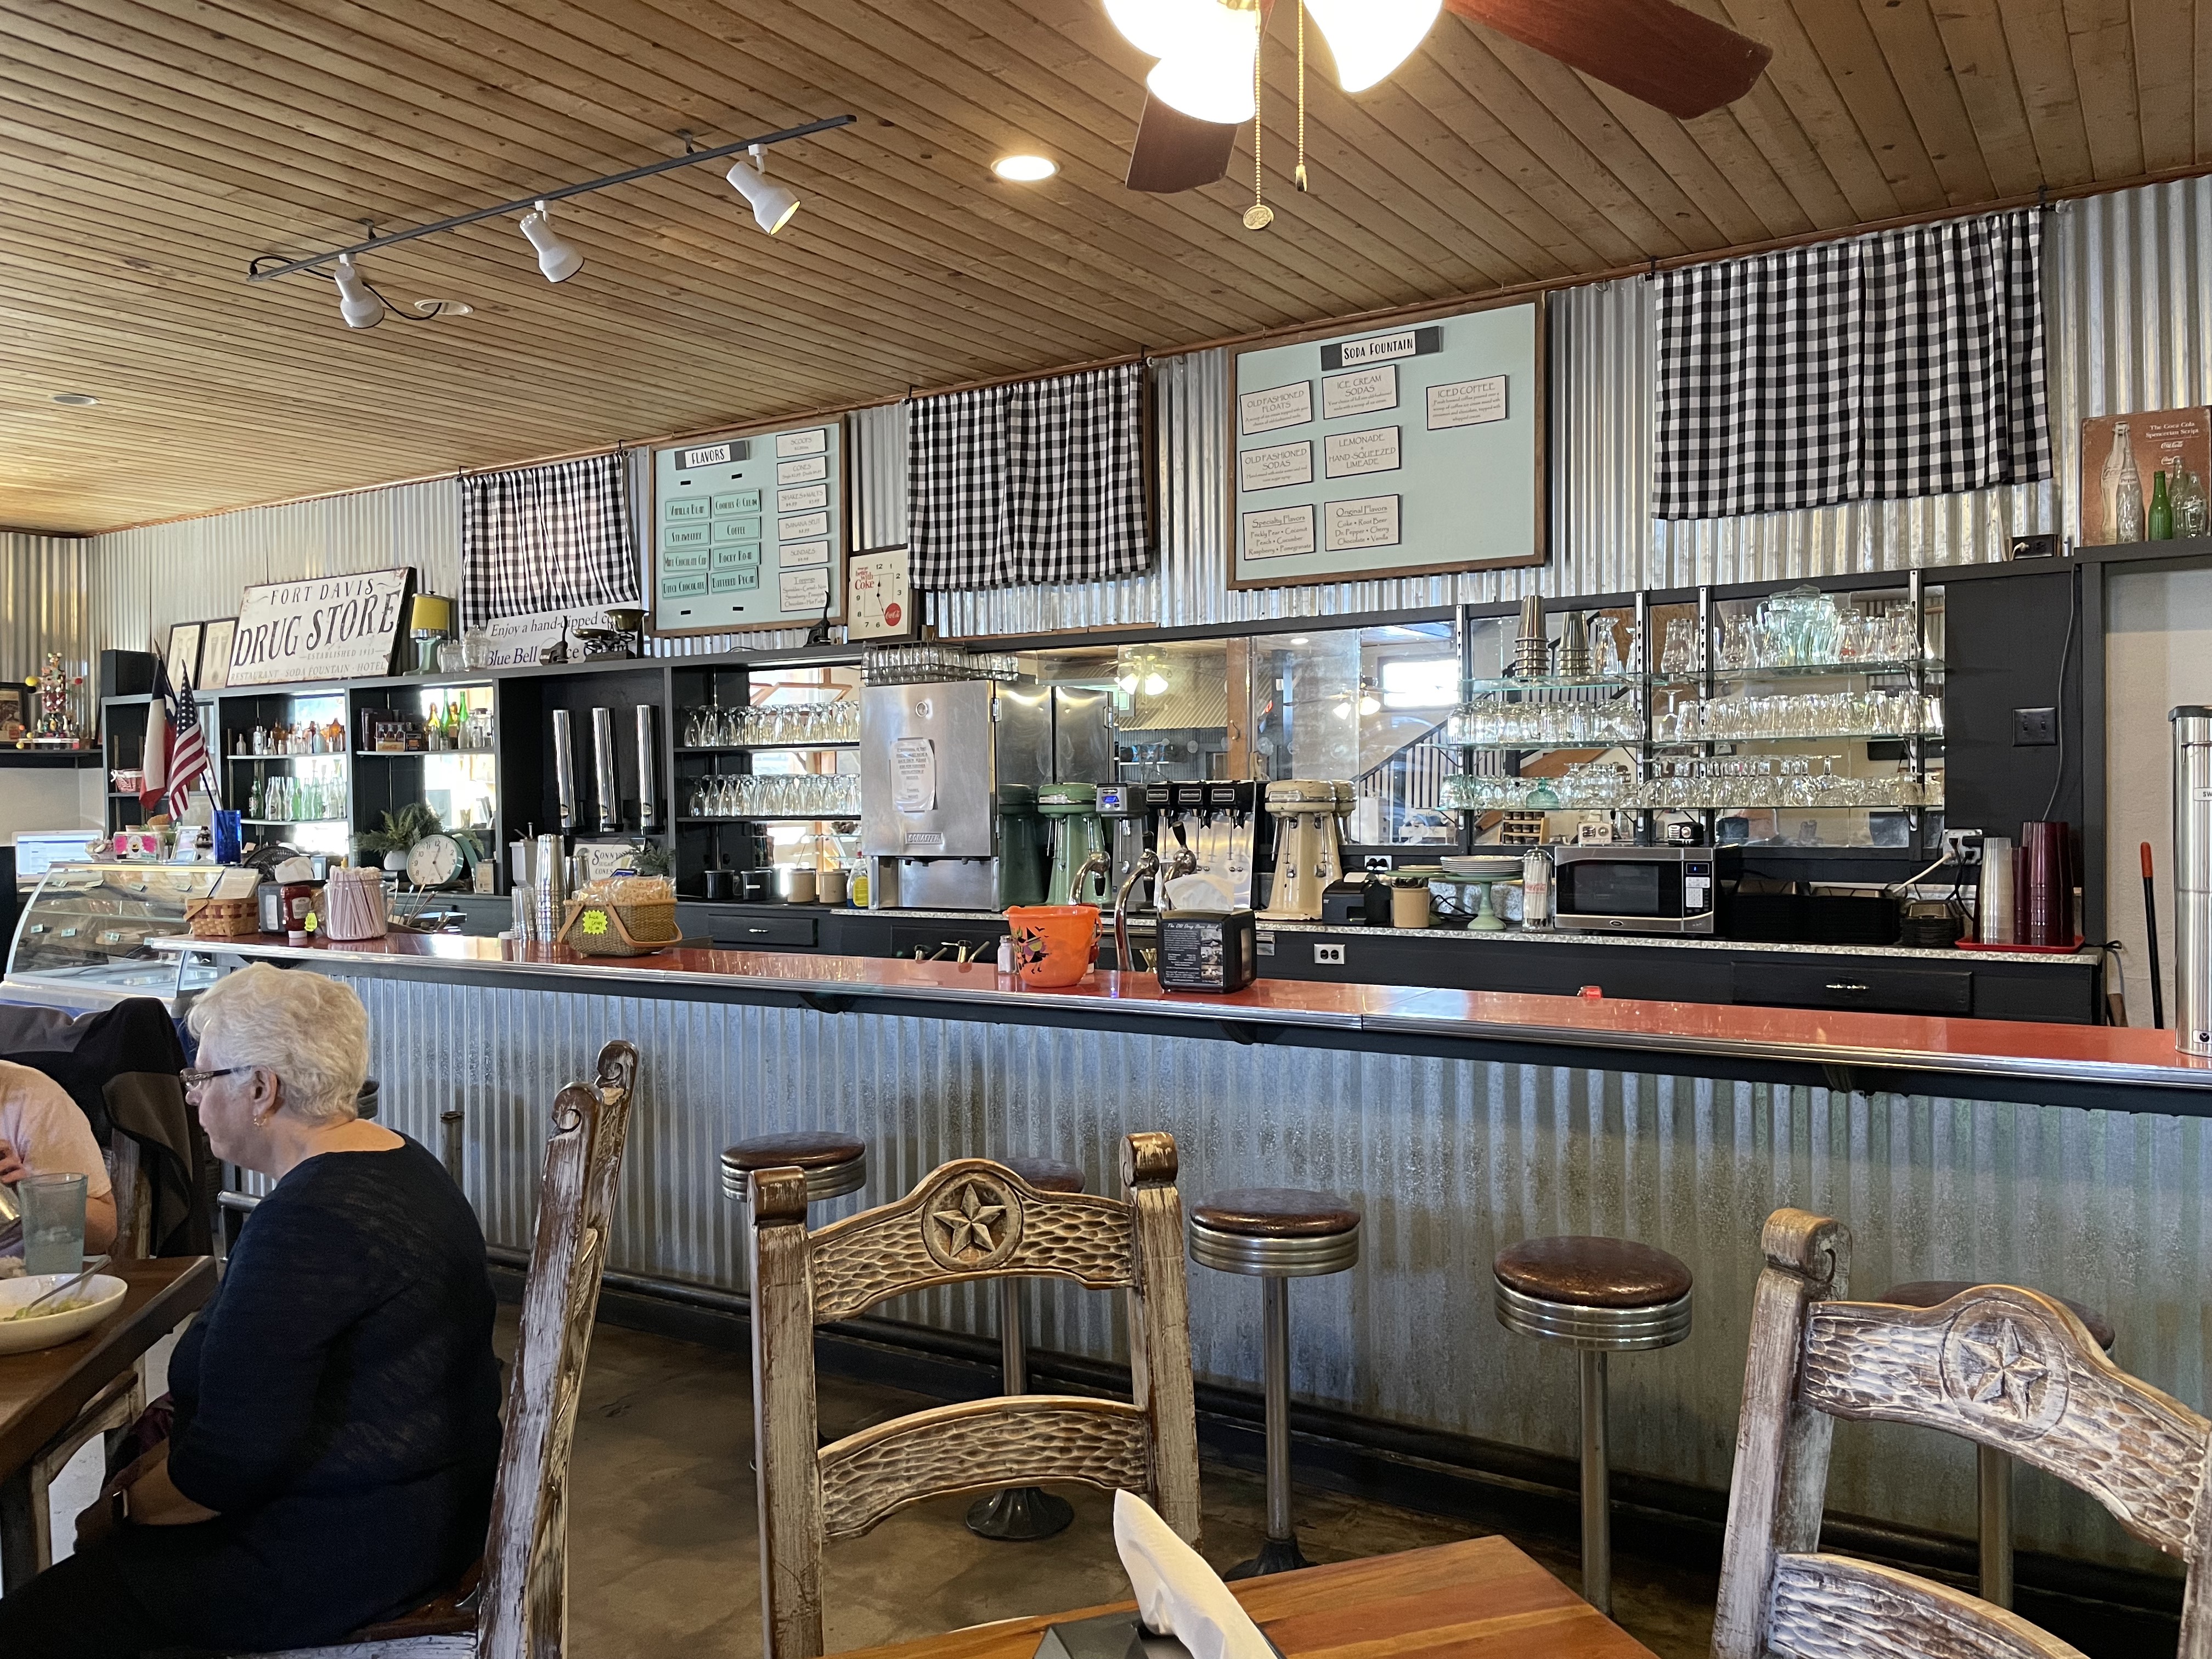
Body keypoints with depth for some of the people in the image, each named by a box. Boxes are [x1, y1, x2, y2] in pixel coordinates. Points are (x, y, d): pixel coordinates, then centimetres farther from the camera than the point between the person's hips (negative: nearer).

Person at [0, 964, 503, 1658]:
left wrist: (124, 1510, -6)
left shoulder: (304, 1224, -25)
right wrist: (166, 1457, 9)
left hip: (348, 1549, -10)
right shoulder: (396, 1161, 7)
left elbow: (233, 1460, -23)